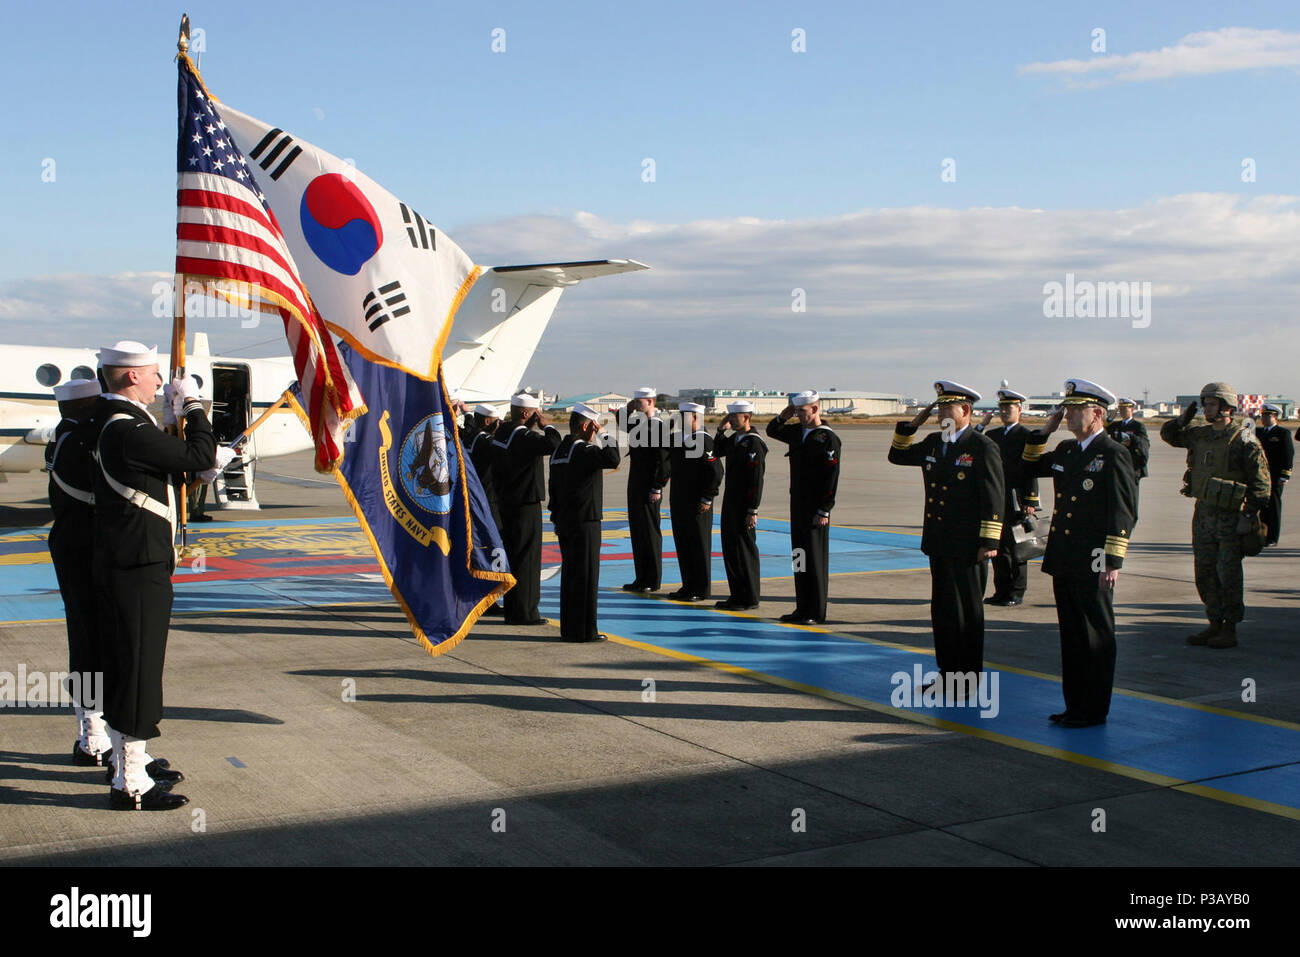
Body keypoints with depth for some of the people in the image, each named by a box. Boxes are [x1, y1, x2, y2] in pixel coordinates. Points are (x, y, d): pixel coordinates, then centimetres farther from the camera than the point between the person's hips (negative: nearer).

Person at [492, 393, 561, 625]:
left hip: (506, 502, 10)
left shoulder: (502, 432, 9)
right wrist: (545, 424, -16)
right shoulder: (524, 437, -19)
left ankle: (513, 609, 23)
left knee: (512, 555, 15)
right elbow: (553, 443, -33)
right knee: (526, 556, -3)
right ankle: (523, 612, 0)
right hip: (525, 504, -9)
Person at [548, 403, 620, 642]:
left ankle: (568, 627, 19)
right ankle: (583, 630, 0)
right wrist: (605, 435, -15)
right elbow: (613, 460, -29)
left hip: (564, 522, 9)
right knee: (586, 575, -3)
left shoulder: (558, 450, 13)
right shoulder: (584, 450, -15)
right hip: (584, 522, -9)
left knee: (569, 574, 13)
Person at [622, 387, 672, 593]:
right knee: (637, 531, 12)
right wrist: (628, 410, 13)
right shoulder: (637, 424, 11)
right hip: (635, 485, 9)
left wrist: (657, 489, -18)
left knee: (650, 532, -2)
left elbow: (664, 460, -16)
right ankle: (642, 578, 19)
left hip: (649, 488, -9)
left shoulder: (659, 427, -13)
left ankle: (653, 581, 5)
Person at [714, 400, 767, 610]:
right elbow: (717, 452, 27)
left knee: (745, 549, -3)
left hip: (744, 506, -9)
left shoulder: (754, 443, -16)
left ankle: (750, 599, 5)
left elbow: (757, 480, -19)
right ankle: (736, 595, 22)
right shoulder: (734, 439, 10)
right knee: (730, 548, 13)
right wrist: (721, 431, 10)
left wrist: (753, 511, -20)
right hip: (730, 503, 9)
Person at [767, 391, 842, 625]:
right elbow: (772, 431, 28)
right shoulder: (797, 432, 10)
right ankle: (802, 609, 20)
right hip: (797, 506, 8)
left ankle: (816, 613, 3)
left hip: (816, 509, -8)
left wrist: (824, 511, -18)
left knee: (816, 559, -3)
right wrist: (782, 416, 7)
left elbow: (831, 478, -15)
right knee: (799, 557, 12)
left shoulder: (828, 438, -12)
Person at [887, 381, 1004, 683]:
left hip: (968, 548, -7)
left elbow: (994, 498, -12)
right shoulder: (933, 443, 10)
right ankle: (947, 672, 25)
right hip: (939, 545, 7)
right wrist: (912, 424, 8)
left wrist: (989, 542, -15)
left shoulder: (983, 447, -11)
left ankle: (969, 680, 12)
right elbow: (898, 455, 22)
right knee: (942, 612, 14)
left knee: (966, 613, 2)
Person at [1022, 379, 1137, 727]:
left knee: (1096, 638, 3)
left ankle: (1094, 711, 11)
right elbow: (1029, 467, 28)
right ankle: (1075, 705, 23)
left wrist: (1113, 562, -17)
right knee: (1071, 636, 14)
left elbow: (1122, 513, -13)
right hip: (1064, 563, 8)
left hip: (1093, 567, -8)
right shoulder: (1066, 450, 13)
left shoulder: (1114, 454, -10)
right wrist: (1044, 432, 13)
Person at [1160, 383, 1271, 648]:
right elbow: (1169, 434, 24)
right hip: (1203, 514, 7)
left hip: (1230, 518, -6)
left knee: (1228, 576, -1)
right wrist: (1182, 419, 4)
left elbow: (1261, 482, -10)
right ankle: (1214, 624, 22)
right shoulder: (1199, 434, 8)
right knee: (1205, 574, 11)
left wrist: (1249, 516, -15)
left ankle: (1230, 630, 9)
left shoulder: (1244, 440, -10)